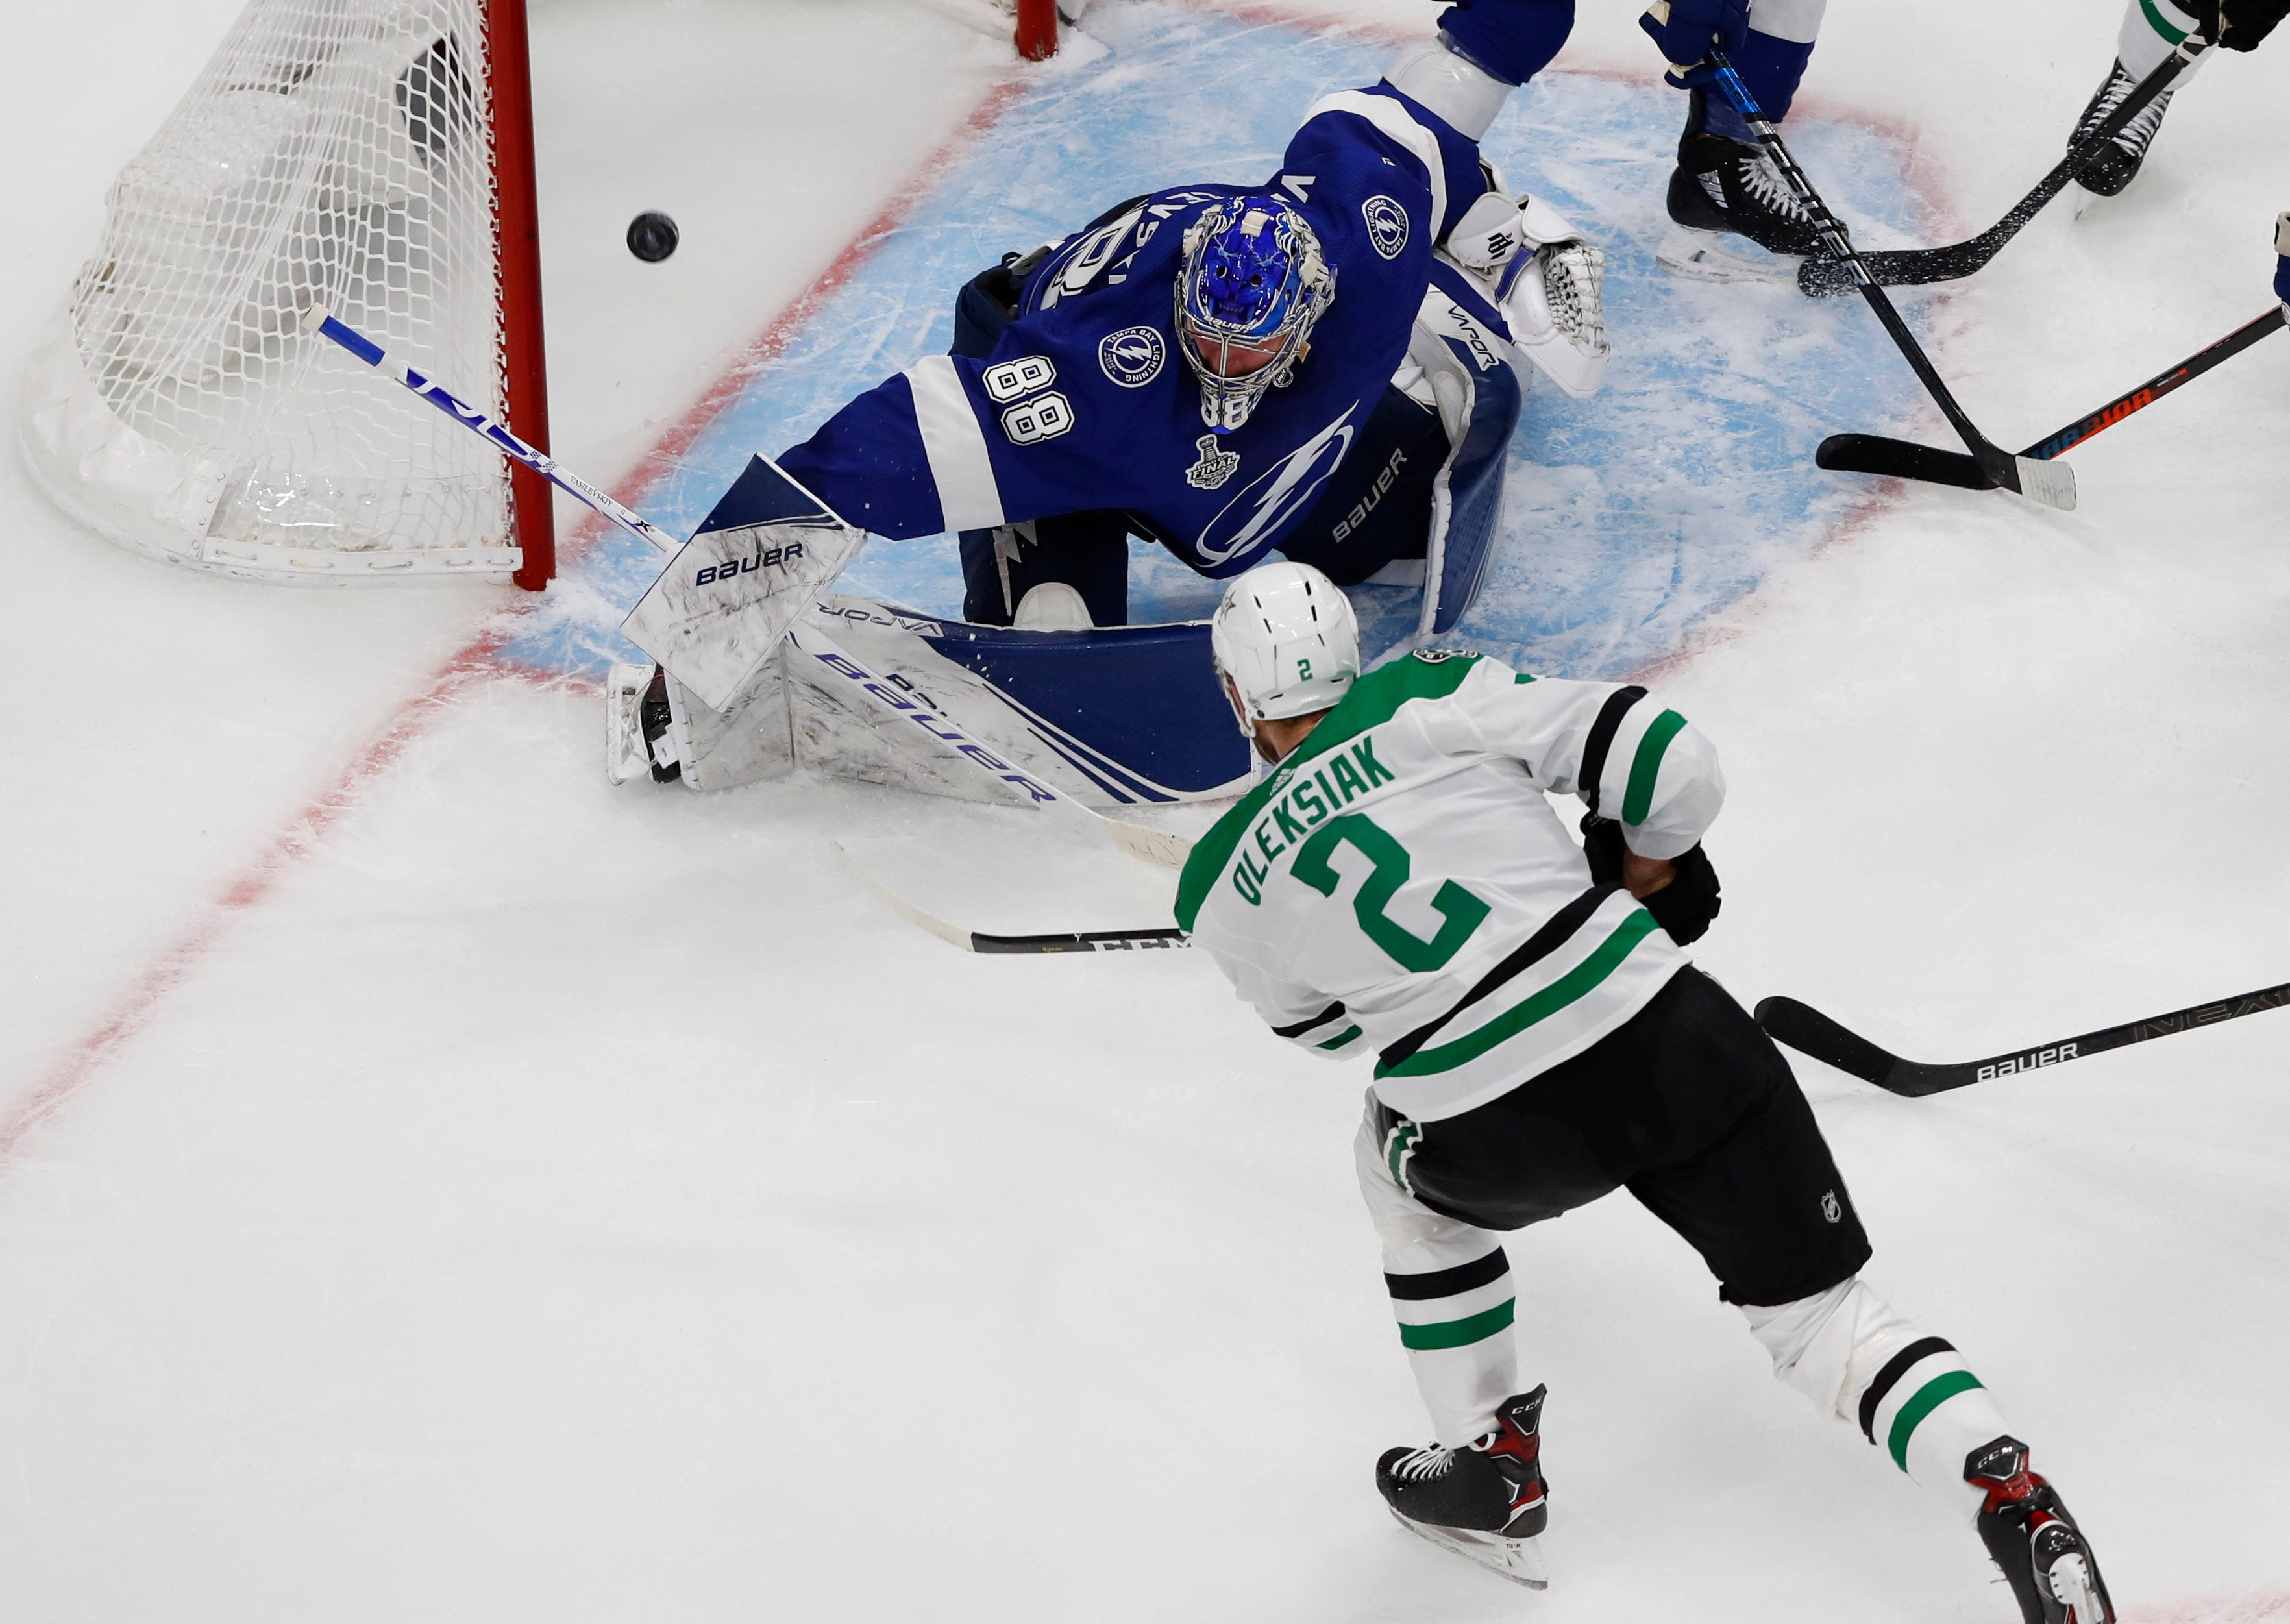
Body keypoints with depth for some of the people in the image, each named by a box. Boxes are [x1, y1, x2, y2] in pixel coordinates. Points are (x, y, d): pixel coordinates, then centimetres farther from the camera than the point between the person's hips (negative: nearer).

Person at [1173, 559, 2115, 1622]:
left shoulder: (1223, 891, 8)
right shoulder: (1427, 697, 3)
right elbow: (1666, 761, -1)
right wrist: (1649, 876, 18)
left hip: (1500, 1145, 0)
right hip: (1668, 1045, 0)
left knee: (1402, 1163, 35)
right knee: (1818, 1312, 11)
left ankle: (1488, 1466, 36)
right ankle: (2017, 1506, -9)